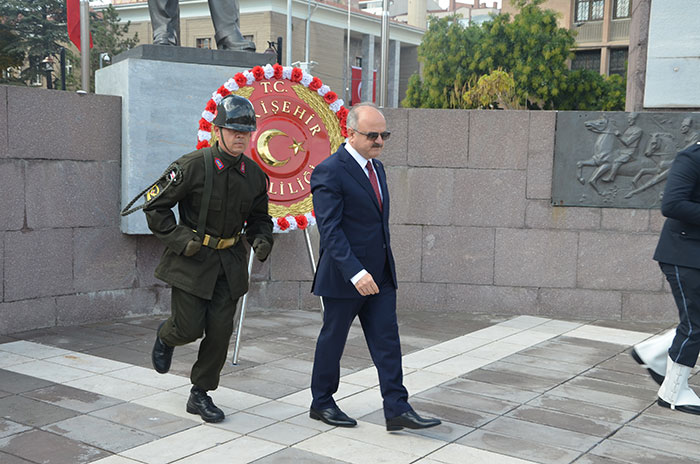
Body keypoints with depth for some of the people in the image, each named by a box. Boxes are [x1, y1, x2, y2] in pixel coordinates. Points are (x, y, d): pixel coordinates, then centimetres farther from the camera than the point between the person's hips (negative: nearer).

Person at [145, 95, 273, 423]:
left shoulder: (254, 174, 1)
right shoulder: (192, 166, -14)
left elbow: (259, 217, 15)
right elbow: (155, 206, -7)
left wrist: (262, 240, -6)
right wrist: (181, 239, -15)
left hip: (230, 261, 4)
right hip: (192, 259, -4)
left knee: (220, 330, 2)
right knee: (189, 327, -3)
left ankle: (200, 395, 20)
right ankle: (165, 336, 37)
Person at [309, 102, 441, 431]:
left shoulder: (376, 167, 12)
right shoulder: (330, 172, -15)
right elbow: (330, 230, -21)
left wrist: (384, 266, 18)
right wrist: (354, 272, -29)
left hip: (379, 274, 8)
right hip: (344, 276, -7)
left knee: (387, 340, 4)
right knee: (333, 339, 8)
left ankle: (397, 410, 8)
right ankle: (321, 403, 25)